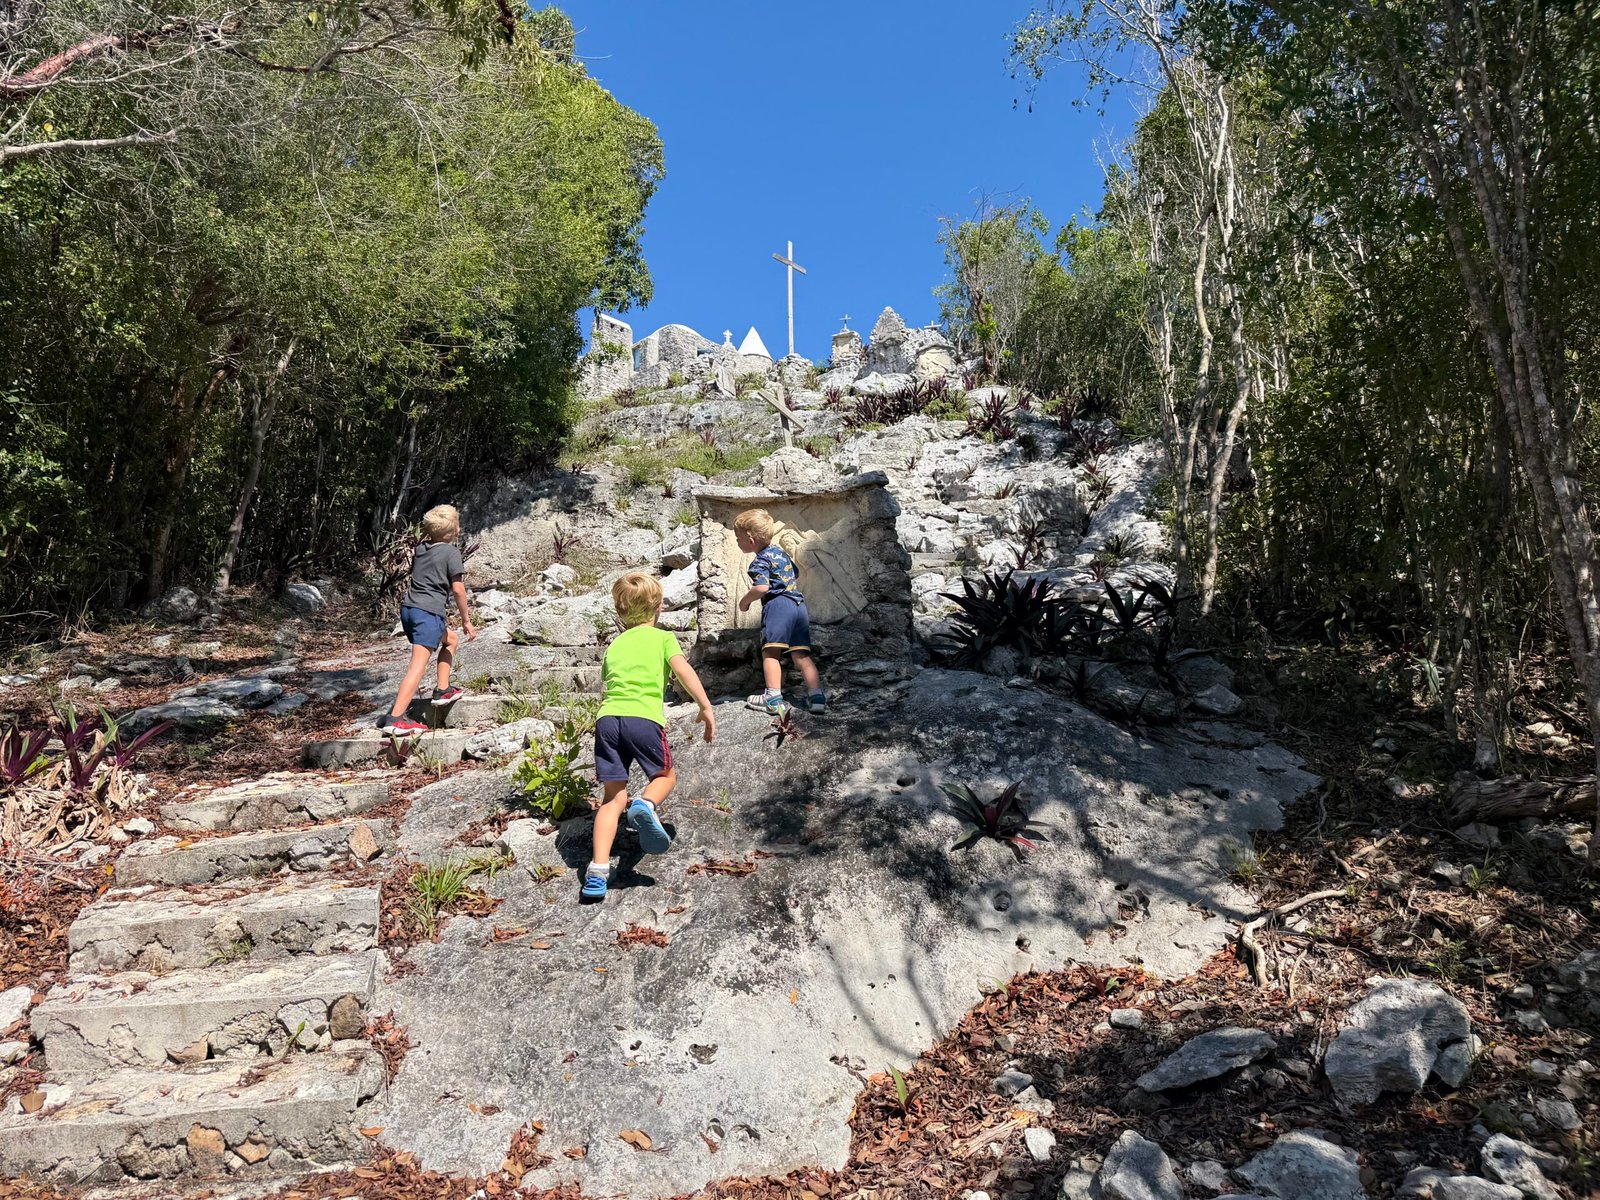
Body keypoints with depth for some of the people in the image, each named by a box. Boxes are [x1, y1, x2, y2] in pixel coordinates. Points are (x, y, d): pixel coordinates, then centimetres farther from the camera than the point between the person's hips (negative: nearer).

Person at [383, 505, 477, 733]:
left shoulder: (420, 549, 17)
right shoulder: (451, 552, -3)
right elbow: (458, 588, -6)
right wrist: (466, 620, 0)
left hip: (408, 608, 8)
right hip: (429, 612, -8)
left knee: (451, 639, 29)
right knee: (419, 663, -14)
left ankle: (442, 690, 28)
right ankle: (395, 718, -23)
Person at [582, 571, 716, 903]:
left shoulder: (614, 645, 27)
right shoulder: (663, 638, 15)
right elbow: (683, 669, -1)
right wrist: (706, 707, -2)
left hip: (607, 717, 3)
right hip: (644, 718, -3)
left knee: (613, 798, 9)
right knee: (665, 775, 21)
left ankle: (598, 872, -5)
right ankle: (646, 804, -13)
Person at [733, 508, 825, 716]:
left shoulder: (760, 561, -6)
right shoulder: (781, 551, 21)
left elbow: (762, 587, -20)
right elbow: (796, 575, 33)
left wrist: (745, 600, -4)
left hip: (777, 604, -8)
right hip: (798, 603, 8)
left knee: (770, 652, -7)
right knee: (802, 654, 9)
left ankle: (773, 698, -15)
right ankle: (817, 696, 5)